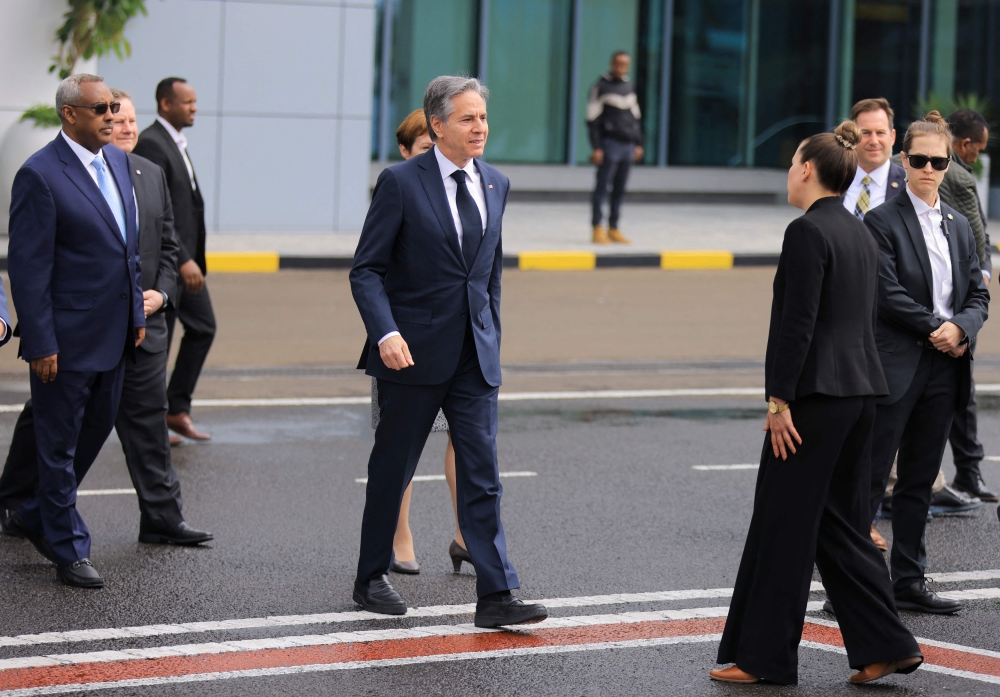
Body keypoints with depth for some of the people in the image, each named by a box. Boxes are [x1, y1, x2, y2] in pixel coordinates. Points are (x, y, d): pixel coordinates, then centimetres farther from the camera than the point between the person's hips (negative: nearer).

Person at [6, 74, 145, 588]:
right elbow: (27, 267, -16)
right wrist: (40, 344, -18)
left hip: (113, 334, 8)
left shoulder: (118, 162, 9)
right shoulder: (40, 176, -16)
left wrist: (137, 312, 14)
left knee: (97, 428, 18)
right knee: (59, 442, 4)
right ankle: (68, 550, 14)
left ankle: (36, 515, 36)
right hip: (66, 338, -8)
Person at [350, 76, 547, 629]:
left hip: (475, 355, 4)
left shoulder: (495, 185, 9)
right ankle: (371, 579, 23)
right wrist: (385, 333, -21)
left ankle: (495, 597, -6)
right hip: (413, 353, -4)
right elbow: (367, 268, -8)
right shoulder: (401, 182, -7)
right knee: (392, 469, 8)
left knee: (482, 474, -3)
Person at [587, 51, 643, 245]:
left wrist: (639, 144, 17)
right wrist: (596, 148, -12)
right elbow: (593, 120, -6)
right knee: (602, 187, -6)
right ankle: (598, 229, -5)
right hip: (610, 143, -6)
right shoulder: (601, 87, -3)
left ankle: (613, 229, 11)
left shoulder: (629, 87, 16)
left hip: (628, 145, 6)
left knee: (620, 189, 6)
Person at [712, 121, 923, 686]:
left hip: (816, 394, -9)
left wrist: (780, 401, -17)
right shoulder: (861, 233, 14)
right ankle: (885, 646, 10)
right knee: (841, 521, 14)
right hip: (861, 392, 9)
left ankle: (764, 656, 6)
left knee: (784, 523, 0)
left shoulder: (808, 232, -14)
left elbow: (798, 322, -19)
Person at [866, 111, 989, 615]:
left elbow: (978, 294, 13)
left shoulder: (958, 225, 15)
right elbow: (888, 294, -13)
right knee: (870, 479, -5)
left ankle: (908, 581, 16)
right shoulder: (883, 222, -4)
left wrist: (960, 328, -7)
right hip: (895, 366, -6)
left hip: (944, 367, 6)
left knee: (920, 481, 11)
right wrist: (938, 328, -13)